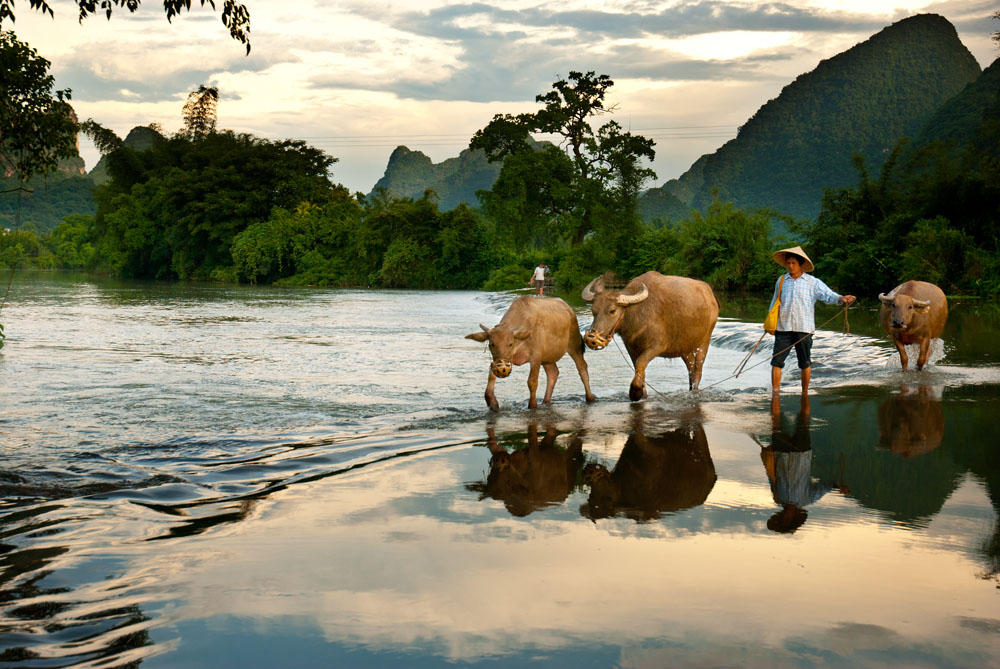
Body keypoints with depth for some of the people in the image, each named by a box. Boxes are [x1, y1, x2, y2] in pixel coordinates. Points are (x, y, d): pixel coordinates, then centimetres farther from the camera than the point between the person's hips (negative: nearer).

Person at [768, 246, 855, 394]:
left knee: (805, 364, 6)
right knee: (777, 361, -4)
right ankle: (774, 392, 1)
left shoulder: (812, 282, 2)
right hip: (783, 328, 2)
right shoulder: (781, 281, 11)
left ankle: (805, 393, 19)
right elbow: (774, 303, 19)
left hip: (803, 328, -2)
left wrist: (841, 298, -26)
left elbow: (828, 295, -6)